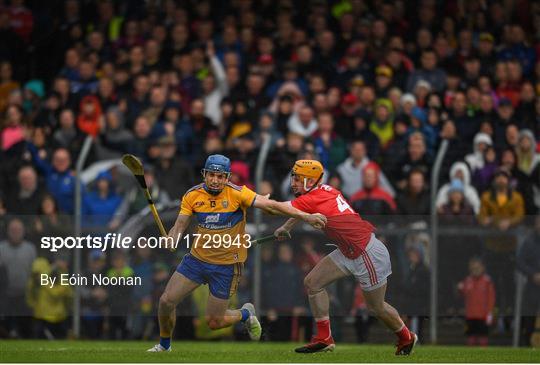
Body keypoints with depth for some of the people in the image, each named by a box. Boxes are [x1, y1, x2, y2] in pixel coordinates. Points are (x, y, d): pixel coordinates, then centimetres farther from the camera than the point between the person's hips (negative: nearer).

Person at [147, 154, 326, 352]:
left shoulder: (237, 193, -16)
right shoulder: (192, 196, -5)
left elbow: (271, 205, -19)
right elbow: (179, 226, 0)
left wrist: (306, 216, -25)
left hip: (226, 266, -3)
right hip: (197, 259, 3)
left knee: (214, 322, 0)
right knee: (166, 301, -3)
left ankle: (245, 314, 33)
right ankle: (164, 344, 24)